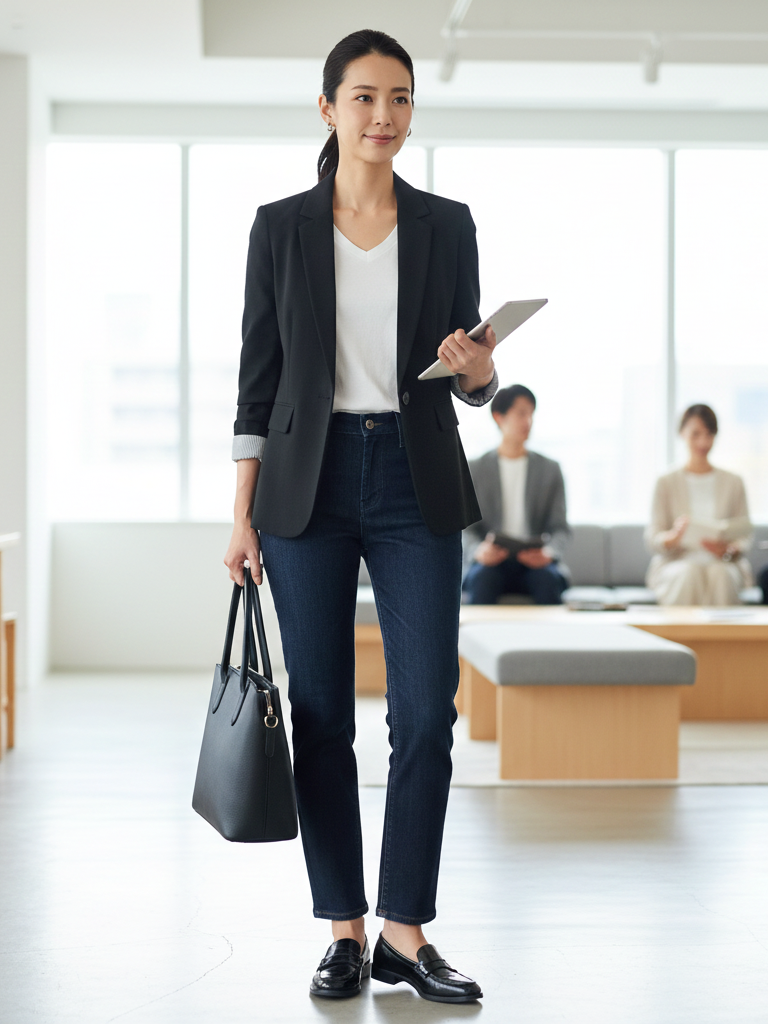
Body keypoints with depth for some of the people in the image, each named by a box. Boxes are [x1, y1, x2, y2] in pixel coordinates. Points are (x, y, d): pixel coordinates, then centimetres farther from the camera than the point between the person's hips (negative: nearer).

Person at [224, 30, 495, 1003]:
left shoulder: (447, 224, 6)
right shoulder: (282, 227, 3)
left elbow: (469, 379, 10)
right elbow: (259, 376, 4)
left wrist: (479, 370, -14)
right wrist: (244, 512, 0)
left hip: (417, 483, 1)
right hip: (310, 483, -1)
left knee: (426, 711, -5)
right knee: (322, 712, 3)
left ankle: (406, 932, 7)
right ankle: (344, 931, 14)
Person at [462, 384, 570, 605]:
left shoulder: (550, 469, 16)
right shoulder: (475, 470, 12)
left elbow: (560, 527, 9)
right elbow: (467, 527, 5)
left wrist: (549, 552, -15)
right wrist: (478, 551, -18)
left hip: (534, 562, 1)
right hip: (492, 562, -1)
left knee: (548, 578, -34)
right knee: (481, 578, -36)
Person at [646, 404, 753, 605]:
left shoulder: (733, 483, 14)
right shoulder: (666, 483, 9)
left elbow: (744, 536, 9)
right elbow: (652, 538, 2)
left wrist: (728, 549, -15)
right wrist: (674, 537, -23)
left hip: (723, 564, 1)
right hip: (675, 562, -1)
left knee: (719, 574, -36)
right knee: (691, 573, -37)